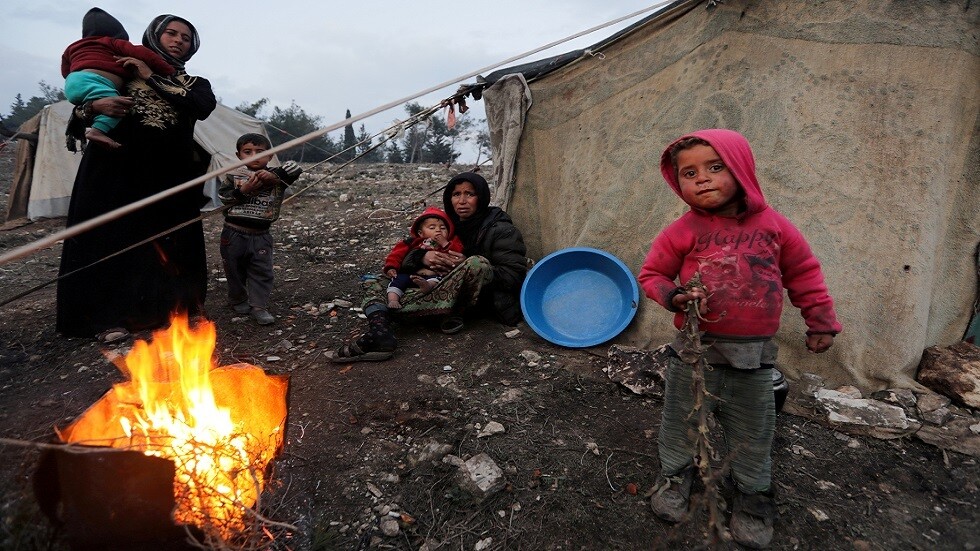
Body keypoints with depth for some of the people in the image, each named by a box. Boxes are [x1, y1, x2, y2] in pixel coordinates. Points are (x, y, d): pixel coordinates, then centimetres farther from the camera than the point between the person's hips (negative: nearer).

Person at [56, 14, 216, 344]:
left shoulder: (195, 84, 15)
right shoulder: (123, 69, 12)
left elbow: (204, 107, -10)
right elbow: (78, 111, 11)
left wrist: (151, 78, -9)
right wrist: (96, 106, -12)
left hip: (169, 176, 1)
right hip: (115, 172, 0)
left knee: (168, 244, 0)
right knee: (111, 240, -2)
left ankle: (161, 309, 10)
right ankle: (108, 317, 3)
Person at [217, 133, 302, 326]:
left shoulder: (276, 177, -4)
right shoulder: (234, 175, -1)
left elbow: (295, 168, -17)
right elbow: (223, 196, -5)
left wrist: (273, 175, -28)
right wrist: (243, 190, -19)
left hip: (260, 235, 0)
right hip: (234, 233, 1)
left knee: (262, 271, 1)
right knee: (234, 269, 15)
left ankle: (259, 307, 10)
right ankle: (238, 300, 35)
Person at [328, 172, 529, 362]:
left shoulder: (501, 230, -6)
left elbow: (514, 276, -15)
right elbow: (402, 258, 5)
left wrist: (466, 266, -24)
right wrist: (422, 257, -20)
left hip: (485, 299, -5)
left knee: (478, 263, -38)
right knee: (373, 280, -3)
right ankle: (379, 332, -35)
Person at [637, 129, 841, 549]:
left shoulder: (773, 225, -2)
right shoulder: (683, 231, -8)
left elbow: (804, 274, 10)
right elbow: (651, 274, 0)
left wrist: (821, 322, 12)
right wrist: (672, 296, -19)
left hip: (754, 356, 2)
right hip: (694, 351, -1)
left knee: (752, 436, 16)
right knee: (681, 423, 14)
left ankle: (753, 497, 38)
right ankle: (675, 477, 39)